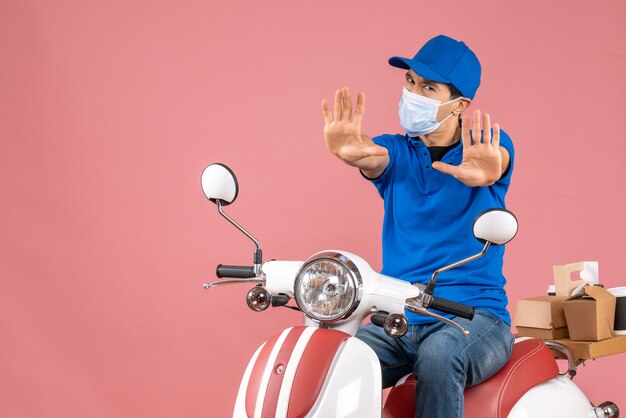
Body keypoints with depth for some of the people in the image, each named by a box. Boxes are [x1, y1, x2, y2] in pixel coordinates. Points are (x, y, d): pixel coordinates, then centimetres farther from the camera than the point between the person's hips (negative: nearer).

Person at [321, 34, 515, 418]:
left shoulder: (488, 146, 1)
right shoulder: (398, 151, 7)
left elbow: (500, 159, -24)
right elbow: (374, 157, -17)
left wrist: (486, 171, -50)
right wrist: (350, 150, -43)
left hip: (474, 315, -2)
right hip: (397, 320, 3)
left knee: (439, 355, -36)